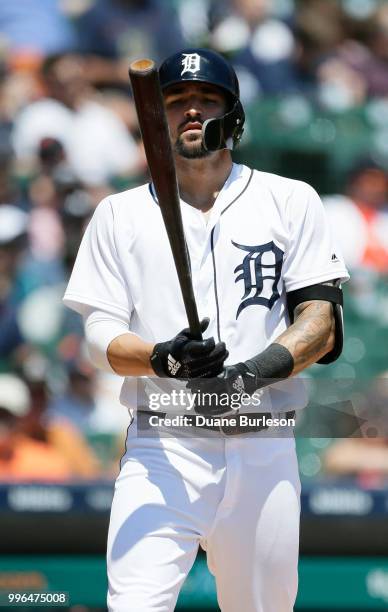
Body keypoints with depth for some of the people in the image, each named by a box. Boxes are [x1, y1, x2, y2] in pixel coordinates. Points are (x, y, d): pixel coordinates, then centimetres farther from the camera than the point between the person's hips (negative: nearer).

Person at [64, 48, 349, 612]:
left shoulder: (290, 202, 9)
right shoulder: (121, 215, 10)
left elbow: (320, 324, 1)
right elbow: (101, 338, 3)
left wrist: (255, 370, -19)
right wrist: (164, 359, -20)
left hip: (265, 452, 1)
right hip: (162, 448, -1)